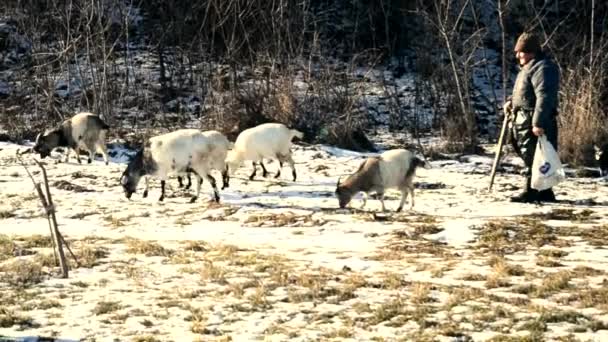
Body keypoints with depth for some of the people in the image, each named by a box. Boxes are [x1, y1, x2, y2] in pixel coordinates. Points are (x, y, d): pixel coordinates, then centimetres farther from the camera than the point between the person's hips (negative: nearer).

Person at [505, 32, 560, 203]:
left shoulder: (543, 68, -15)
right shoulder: (528, 67, 20)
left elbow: (544, 97, -23)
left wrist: (539, 123, -28)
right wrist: (512, 101, 15)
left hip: (536, 124, -11)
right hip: (523, 121, 11)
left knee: (532, 158, -7)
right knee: (529, 157, 13)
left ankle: (531, 192, -3)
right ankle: (544, 192, 20)